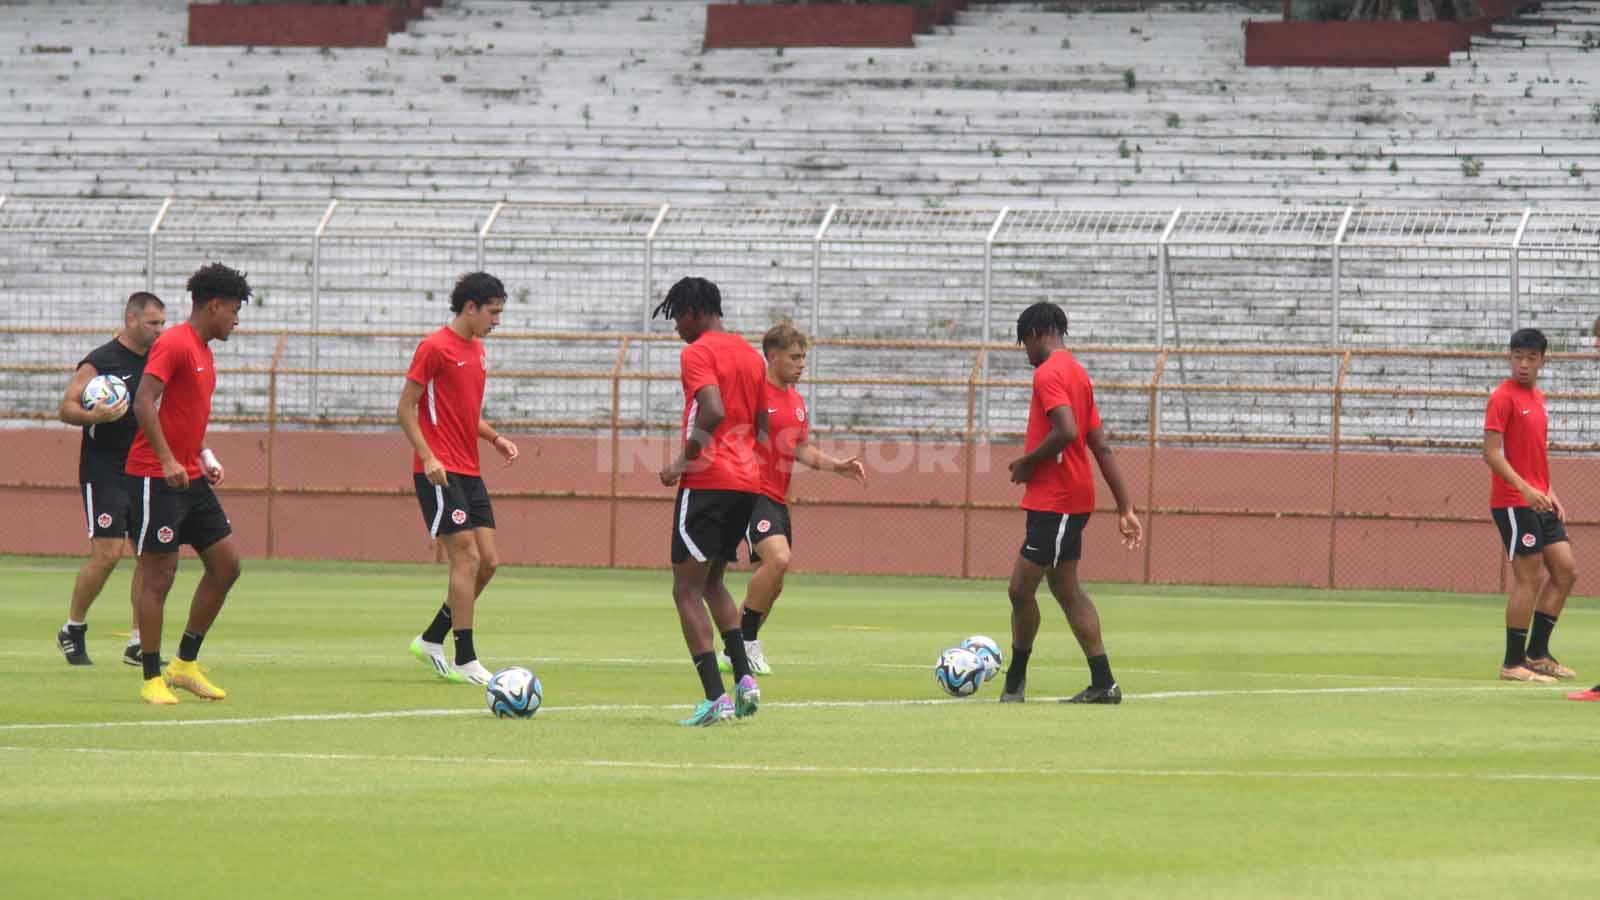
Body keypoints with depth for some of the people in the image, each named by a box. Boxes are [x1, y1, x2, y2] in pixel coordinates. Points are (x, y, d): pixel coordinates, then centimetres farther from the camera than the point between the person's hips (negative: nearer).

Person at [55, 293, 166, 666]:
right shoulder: (99, 362, -8)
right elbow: (66, 408, -9)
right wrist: (96, 416, -28)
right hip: (104, 472, -7)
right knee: (106, 554, -11)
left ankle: (138, 643, 5)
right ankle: (73, 630, 9)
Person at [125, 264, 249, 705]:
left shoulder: (203, 352, 17)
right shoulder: (174, 344, -13)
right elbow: (144, 403, -21)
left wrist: (204, 457, 13)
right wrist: (168, 460, -27)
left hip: (190, 478, 9)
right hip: (157, 479, -9)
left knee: (226, 563, 6)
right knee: (159, 574, -5)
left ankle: (186, 663, 14)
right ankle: (152, 679, 0)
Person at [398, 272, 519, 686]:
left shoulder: (478, 352, 17)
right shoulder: (435, 348, -9)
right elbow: (405, 409, -10)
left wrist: (495, 438, 10)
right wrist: (428, 457, -20)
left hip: (469, 472, 9)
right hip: (440, 472, -9)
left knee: (488, 561, 4)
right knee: (467, 558, -12)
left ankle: (431, 640, 17)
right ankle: (465, 661, -8)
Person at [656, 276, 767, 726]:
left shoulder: (697, 354, -9)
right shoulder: (751, 355, 16)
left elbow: (713, 412, -24)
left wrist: (684, 460, -16)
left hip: (707, 483, -8)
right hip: (748, 482, 8)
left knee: (687, 591, -3)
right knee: (712, 582, 22)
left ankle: (715, 697, -13)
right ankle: (744, 677, 8)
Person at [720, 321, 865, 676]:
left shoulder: (796, 401, 16)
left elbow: (803, 450, 24)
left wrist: (838, 466, 10)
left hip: (778, 499, 9)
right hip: (752, 495, -9)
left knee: (772, 586, 9)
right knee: (778, 558, -27)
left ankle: (736, 652, 20)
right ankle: (746, 642, -15)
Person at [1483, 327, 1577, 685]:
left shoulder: (1537, 398, 15)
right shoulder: (1504, 397, -10)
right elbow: (1492, 452, -17)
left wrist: (1550, 494, 15)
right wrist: (1526, 489, -26)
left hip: (1539, 502, 9)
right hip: (1513, 503, -9)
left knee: (1565, 571, 7)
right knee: (1527, 578, -7)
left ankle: (1537, 653, 14)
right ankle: (1513, 663, 0)